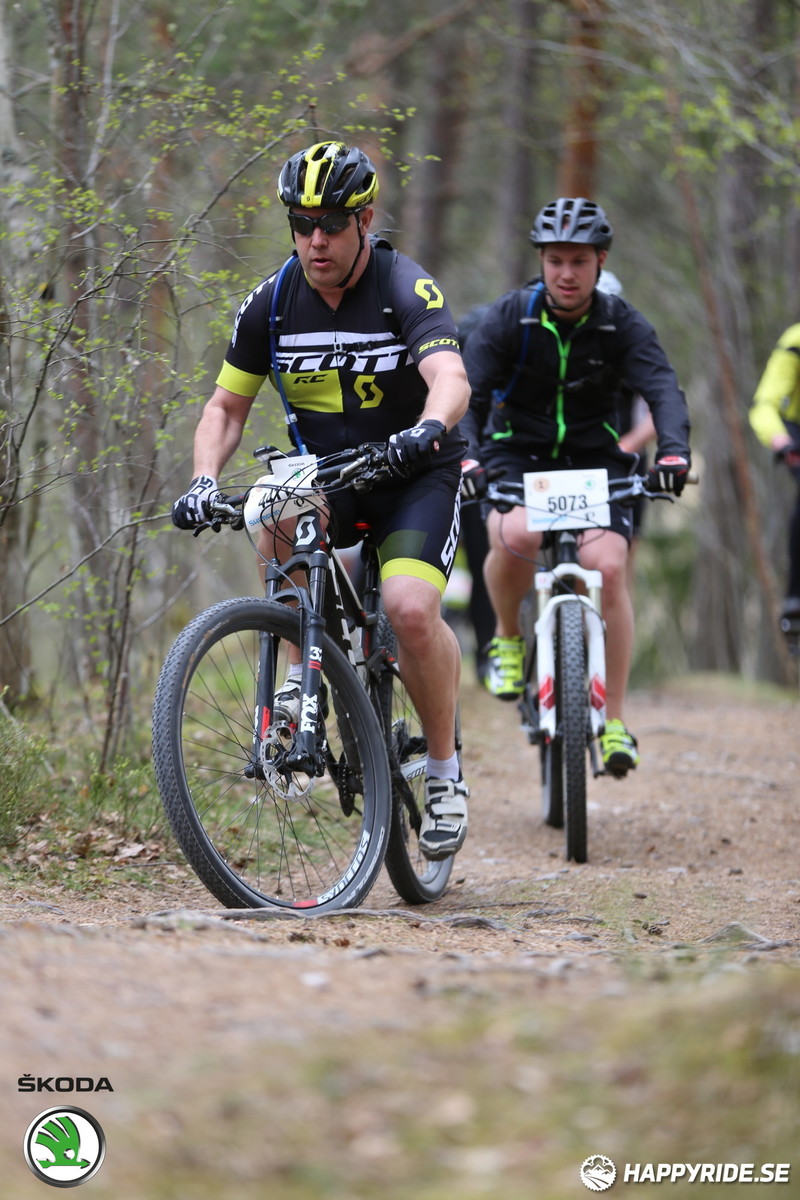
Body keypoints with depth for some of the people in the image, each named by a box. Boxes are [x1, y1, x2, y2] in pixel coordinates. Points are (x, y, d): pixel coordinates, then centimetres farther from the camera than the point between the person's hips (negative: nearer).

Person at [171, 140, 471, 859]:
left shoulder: (407, 290, -18)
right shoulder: (272, 304, -5)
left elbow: (451, 378, -35)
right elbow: (227, 405, 2)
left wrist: (430, 427, -57)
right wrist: (204, 480, -16)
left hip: (414, 476, -3)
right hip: (325, 475, 3)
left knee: (411, 608, -27)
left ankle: (446, 771, -5)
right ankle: (305, 672, -13)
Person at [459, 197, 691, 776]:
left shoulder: (623, 325, -9)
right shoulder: (510, 318, -10)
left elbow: (663, 389, -22)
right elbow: (467, 392, -18)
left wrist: (674, 450, -43)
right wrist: (465, 457, -37)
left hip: (594, 462, 1)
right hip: (517, 457, -1)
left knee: (609, 568, -21)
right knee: (516, 537, -33)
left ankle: (615, 721, -11)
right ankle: (508, 638, -3)